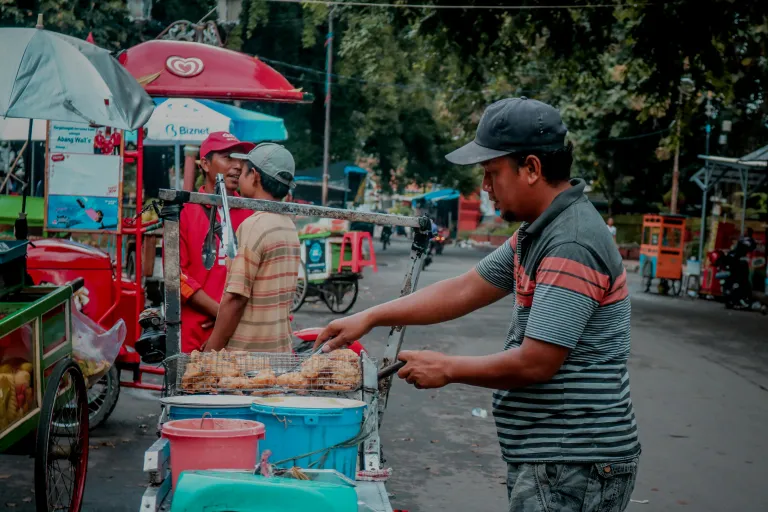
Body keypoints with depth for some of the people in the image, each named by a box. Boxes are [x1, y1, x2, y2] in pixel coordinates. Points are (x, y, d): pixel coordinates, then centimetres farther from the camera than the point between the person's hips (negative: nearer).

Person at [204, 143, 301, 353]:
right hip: (281, 350, 8)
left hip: (248, 352, -8)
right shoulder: (289, 226, 11)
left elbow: (236, 298, -18)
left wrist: (211, 353, -10)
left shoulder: (254, 226, -16)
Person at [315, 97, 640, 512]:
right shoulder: (536, 234, 11)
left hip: (572, 466, -9)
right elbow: (464, 291, 15)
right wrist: (369, 318, 11)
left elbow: (535, 363, -22)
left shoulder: (572, 245, -21)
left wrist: (447, 369, -7)